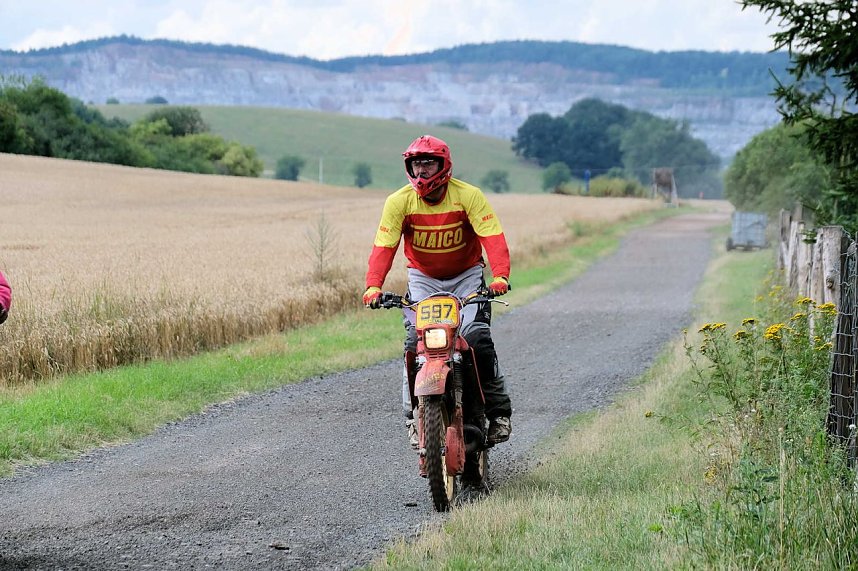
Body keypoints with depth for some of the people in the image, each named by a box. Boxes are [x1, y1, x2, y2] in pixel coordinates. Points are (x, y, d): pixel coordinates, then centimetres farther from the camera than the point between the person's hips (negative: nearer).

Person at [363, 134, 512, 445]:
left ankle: (498, 409, -6)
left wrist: (500, 276, -43)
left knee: (477, 337, -20)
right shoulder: (399, 201, -13)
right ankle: (413, 413, -5)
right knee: (415, 339, -17)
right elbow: (384, 246, -19)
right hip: (423, 277, 2)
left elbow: (493, 238, -25)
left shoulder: (469, 196, -18)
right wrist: (373, 286, -35)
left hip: (467, 274, -2)